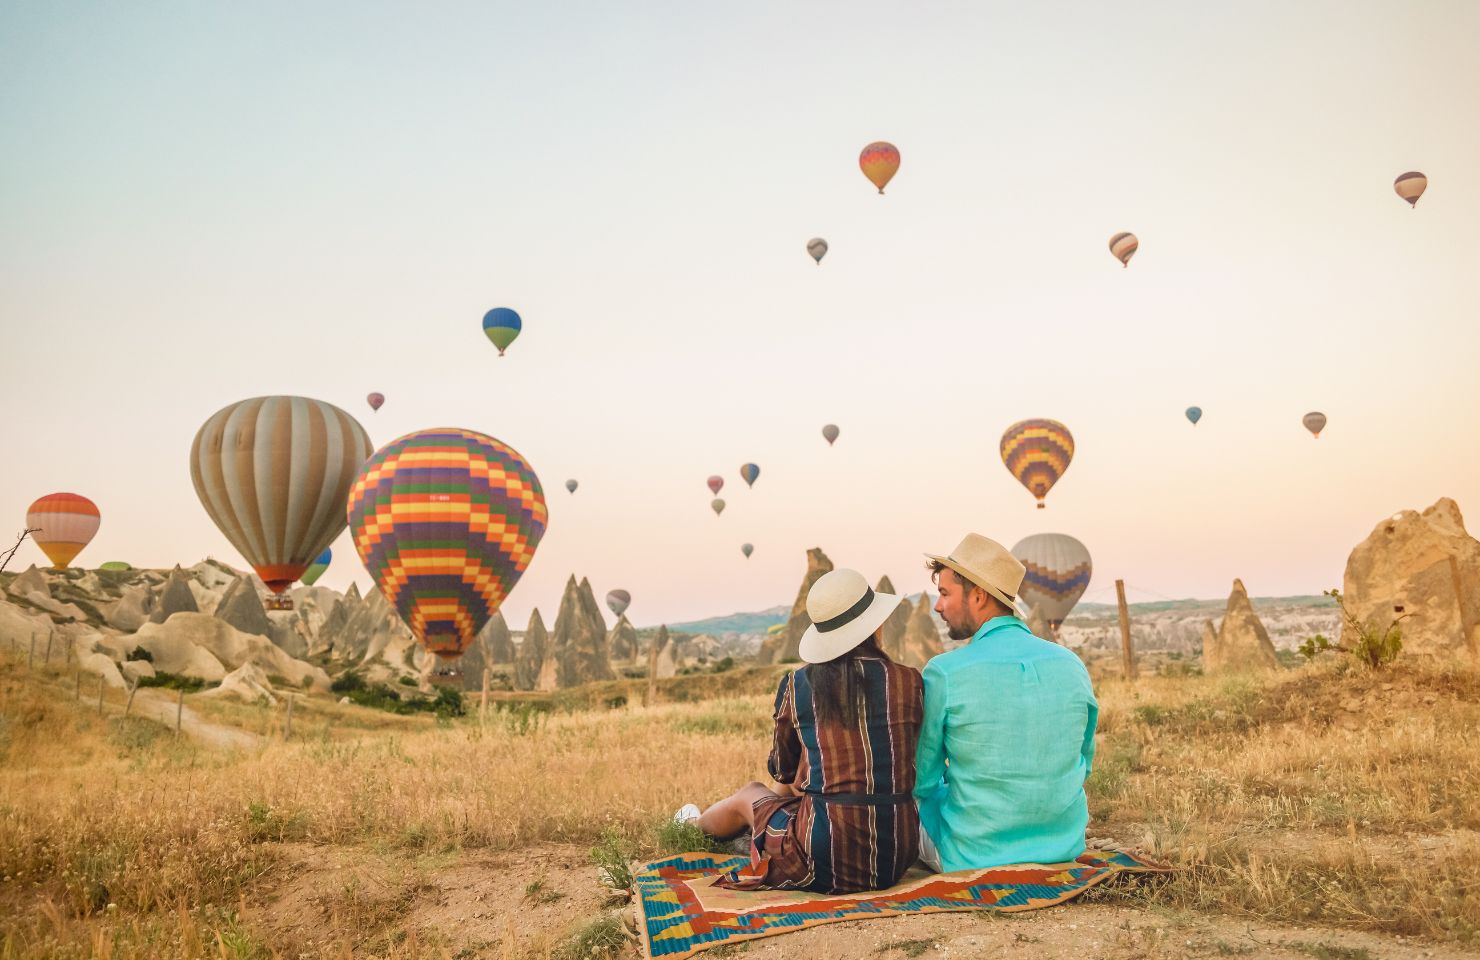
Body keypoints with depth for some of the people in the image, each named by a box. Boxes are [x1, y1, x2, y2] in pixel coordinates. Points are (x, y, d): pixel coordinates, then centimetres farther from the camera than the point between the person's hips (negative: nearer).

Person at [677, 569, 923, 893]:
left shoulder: (798, 684, -5)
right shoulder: (908, 681, -3)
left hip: (824, 864, -3)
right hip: (897, 859, 3)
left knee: (749, 795, 28)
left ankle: (695, 827, 60)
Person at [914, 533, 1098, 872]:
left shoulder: (944, 673, -19)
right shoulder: (1072, 665, -5)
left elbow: (921, 778, -7)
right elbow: (1083, 763, 9)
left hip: (974, 859, -4)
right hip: (1064, 848, 4)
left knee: (910, 796, 23)